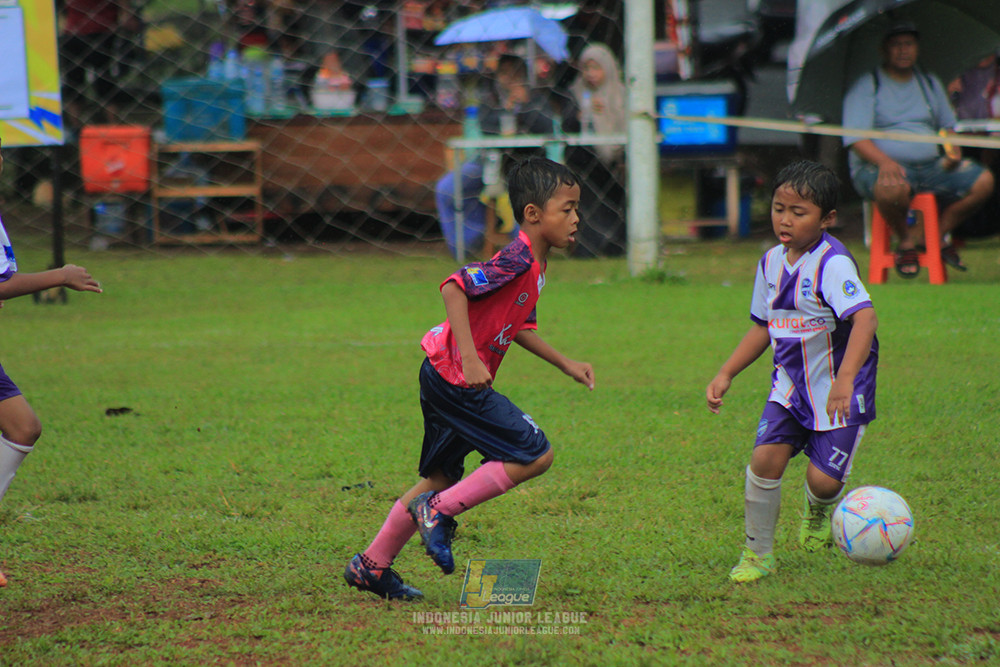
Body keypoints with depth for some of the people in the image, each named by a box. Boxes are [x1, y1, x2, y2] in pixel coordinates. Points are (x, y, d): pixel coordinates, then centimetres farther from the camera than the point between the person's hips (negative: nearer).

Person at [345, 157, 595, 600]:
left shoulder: (533, 266, 13)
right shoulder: (517, 260, -19)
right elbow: (454, 287, -27)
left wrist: (565, 364, 25)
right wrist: (469, 359, -31)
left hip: (444, 379, 10)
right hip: (455, 380, -10)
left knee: (441, 478, 18)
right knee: (535, 455, -9)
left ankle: (371, 566, 25)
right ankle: (439, 511, -4)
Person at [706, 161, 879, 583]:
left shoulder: (832, 264, -20)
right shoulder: (771, 263, 4)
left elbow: (865, 317, -34)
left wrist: (844, 380, -45)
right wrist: (726, 375, 12)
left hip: (840, 393, -5)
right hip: (790, 385, 5)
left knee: (823, 478, -11)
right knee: (765, 458, -13)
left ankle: (818, 511, 29)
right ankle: (758, 553, 5)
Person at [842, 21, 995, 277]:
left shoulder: (930, 83, 19)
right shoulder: (865, 87, 0)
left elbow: (947, 126, 27)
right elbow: (856, 139, -10)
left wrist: (953, 150, 3)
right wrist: (884, 161, -30)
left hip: (931, 166, 6)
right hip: (878, 166, -5)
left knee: (983, 181, -14)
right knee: (892, 188, -42)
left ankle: (939, 235, 3)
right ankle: (906, 242, -11)